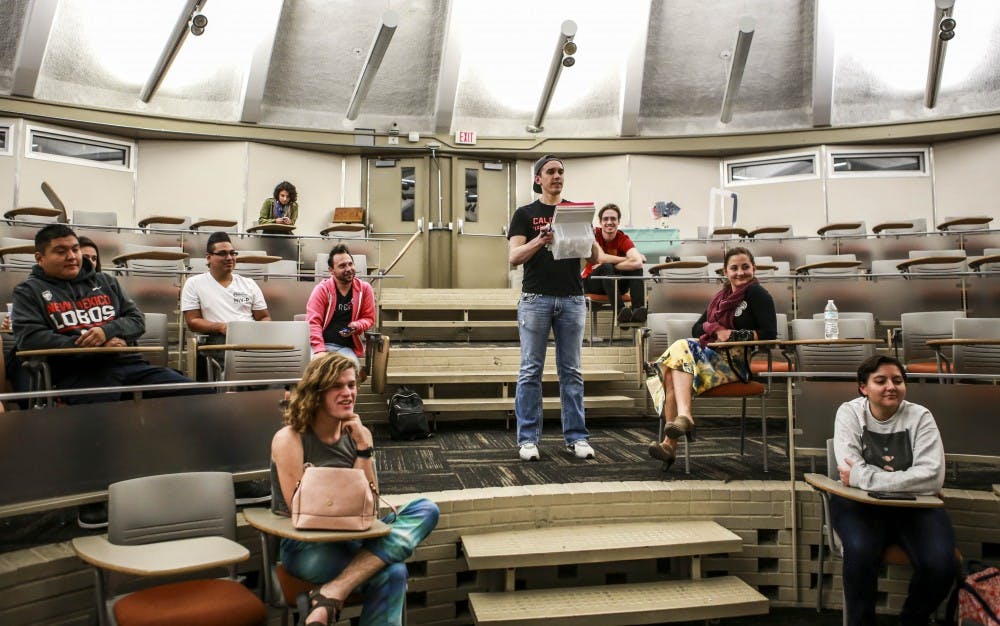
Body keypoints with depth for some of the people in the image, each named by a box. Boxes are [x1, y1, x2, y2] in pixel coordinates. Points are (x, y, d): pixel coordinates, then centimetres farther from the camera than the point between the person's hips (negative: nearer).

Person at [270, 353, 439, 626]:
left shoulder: (358, 434, 7)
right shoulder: (289, 439, -9)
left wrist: (363, 447, -9)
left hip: (351, 539, 7)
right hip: (304, 547, -6)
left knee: (426, 509, -24)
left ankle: (331, 595, -31)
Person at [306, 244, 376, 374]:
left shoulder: (364, 289, 4)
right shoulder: (322, 289, -2)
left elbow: (369, 318, 12)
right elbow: (313, 322, -9)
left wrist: (356, 326, -13)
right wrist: (319, 350, -23)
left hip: (347, 347, 1)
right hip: (322, 344, -1)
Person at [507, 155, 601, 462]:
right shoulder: (525, 214, 6)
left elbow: (595, 257, 7)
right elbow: (514, 258, -5)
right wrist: (539, 242, -23)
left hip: (572, 299, 3)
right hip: (536, 299, -2)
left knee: (571, 371, 6)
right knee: (531, 371, -1)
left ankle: (576, 437, 12)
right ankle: (528, 438, 6)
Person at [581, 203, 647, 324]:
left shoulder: (623, 239, -7)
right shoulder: (593, 234, -10)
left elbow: (637, 262, -27)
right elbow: (601, 258, -27)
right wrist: (628, 259, -19)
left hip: (616, 284, 2)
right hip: (592, 283, -2)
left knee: (636, 268, -23)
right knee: (606, 267, -33)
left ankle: (638, 309, -41)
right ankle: (620, 311, -47)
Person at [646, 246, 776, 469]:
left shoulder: (757, 294, 3)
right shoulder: (722, 296, 25)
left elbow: (769, 334, -6)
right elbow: (696, 328, 20)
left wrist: (733, 334, -8)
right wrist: (717, 330, 0)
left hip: (737, 363, -6)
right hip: (714, 356, 6)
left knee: (683, 349, -30)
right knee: (671, 374, -25)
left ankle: (679, 426, -44)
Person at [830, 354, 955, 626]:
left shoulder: (920, 417, -1)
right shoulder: (849, 413, -1)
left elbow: (932, 478, -16)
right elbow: (850, 471, -14)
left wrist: (865, 477, -19)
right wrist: (907, 478, -16)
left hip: (913, 505, 2)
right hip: (860, 504, -1)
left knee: (940, 563, -24)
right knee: (860, 551, -32)